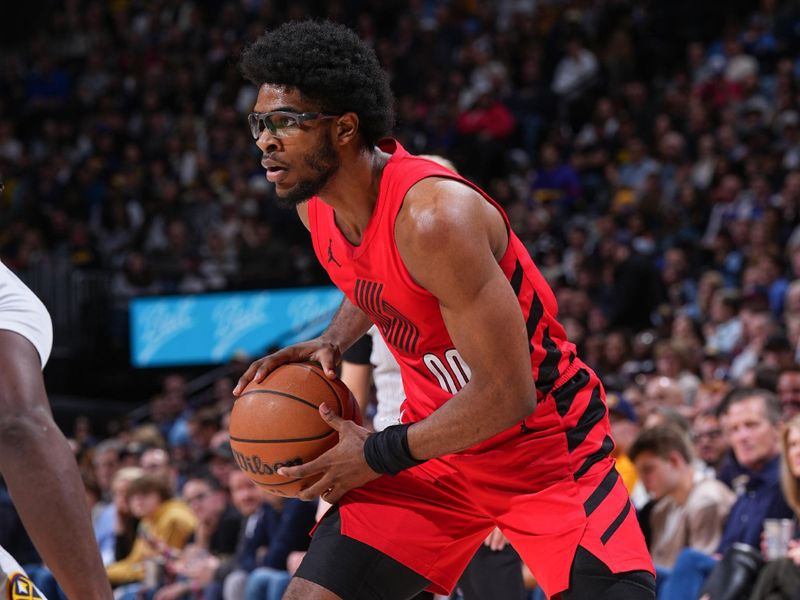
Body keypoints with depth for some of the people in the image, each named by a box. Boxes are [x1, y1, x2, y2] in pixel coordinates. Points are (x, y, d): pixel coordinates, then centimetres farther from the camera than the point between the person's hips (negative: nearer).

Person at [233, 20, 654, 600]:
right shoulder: (316, 204, -4)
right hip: (436, 438, 7)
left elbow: (507, 395, -29)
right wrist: (332, 342, 1)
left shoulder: (432, 216, -30)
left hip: (545, 443, -7)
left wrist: (380, 455, -19)